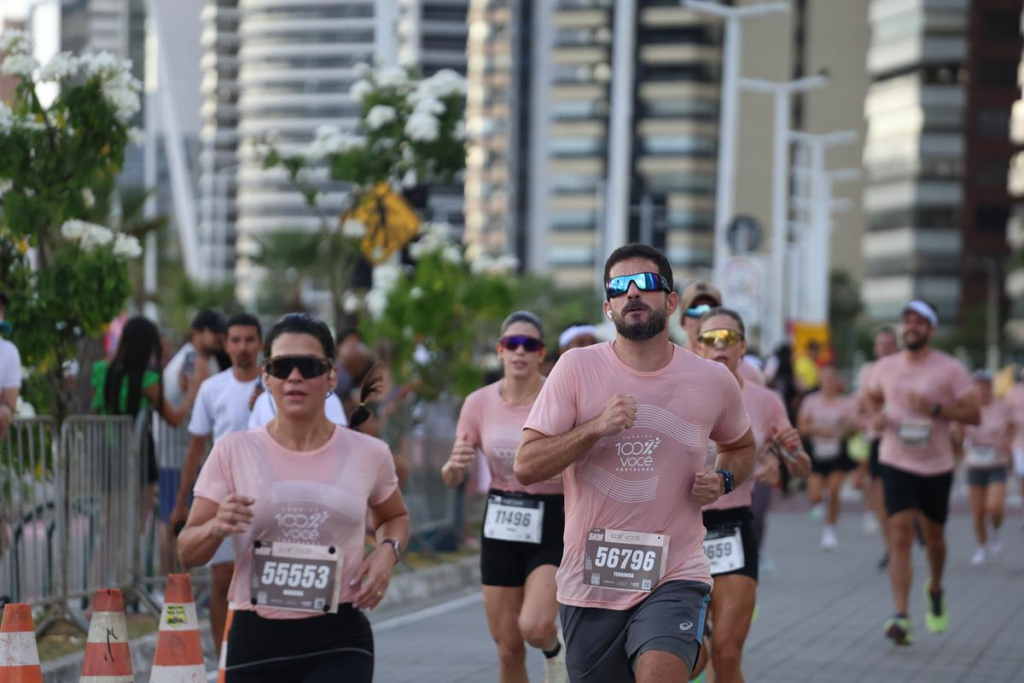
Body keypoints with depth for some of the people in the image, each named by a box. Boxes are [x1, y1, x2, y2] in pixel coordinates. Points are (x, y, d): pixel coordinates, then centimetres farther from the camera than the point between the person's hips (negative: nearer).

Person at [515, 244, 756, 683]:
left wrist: (723, 480, -1)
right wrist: (596, 427, -21)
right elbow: (526, 467, -8)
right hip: (590, 578, 1)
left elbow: (741, 447, 22)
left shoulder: (713, 380, 1)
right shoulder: (577, 369, -3)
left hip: (674, 579, -1)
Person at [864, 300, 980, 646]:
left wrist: (935, 408, -23)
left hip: (936, 465, -1)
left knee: (934, 536, 14)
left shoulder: (950, 369, -7)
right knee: (900, 535, -14)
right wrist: (877, 416, -1)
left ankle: (935, 588, 46)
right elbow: (873, 396, 22)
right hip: (896, 464, 1)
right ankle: (901, 617, -20)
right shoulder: (886, 367, 3)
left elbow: (974, 414, -9)